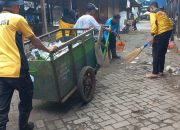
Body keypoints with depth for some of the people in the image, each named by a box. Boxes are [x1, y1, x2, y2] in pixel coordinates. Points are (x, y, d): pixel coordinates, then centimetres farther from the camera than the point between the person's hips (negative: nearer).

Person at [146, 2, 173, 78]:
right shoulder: (162, 12, 26)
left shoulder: (153, 13, 2)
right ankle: (160, 71, 22)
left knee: (156, 53, -4)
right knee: (162, 53, 15)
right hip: (169, 30, 9)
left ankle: (155, 73, -4)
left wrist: (153, 35, -16)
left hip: (162, 32, -8)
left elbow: (154, 23, -15)